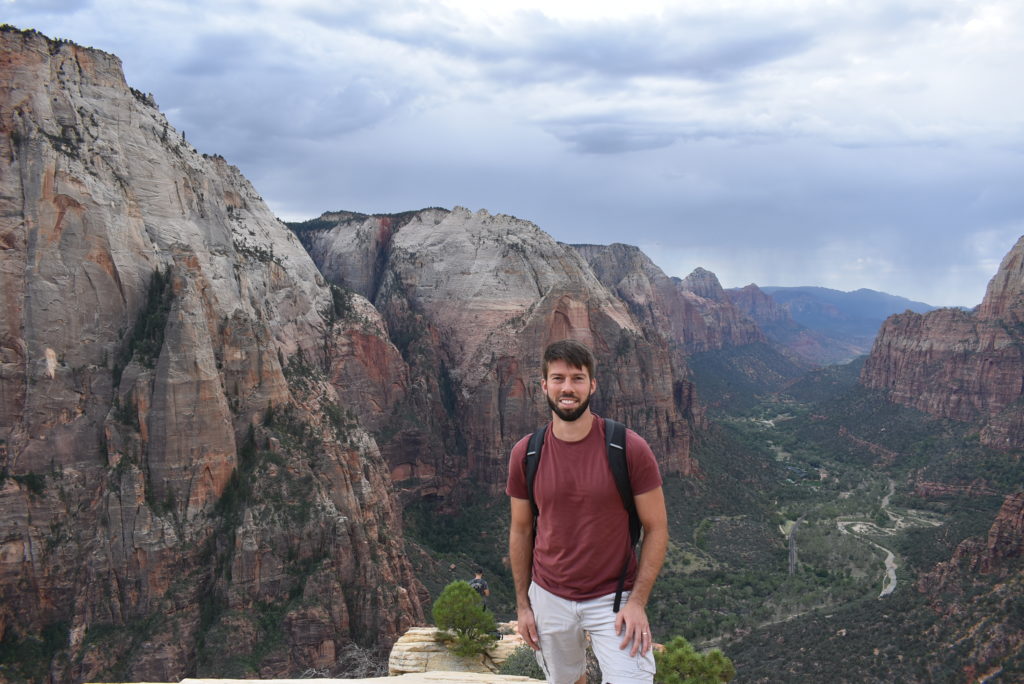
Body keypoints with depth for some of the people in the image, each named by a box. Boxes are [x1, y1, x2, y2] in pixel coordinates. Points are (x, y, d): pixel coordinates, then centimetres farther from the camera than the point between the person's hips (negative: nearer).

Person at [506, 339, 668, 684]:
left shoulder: (630, 448, -15)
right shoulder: (525, 454, -6)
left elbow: (656, 528, -8)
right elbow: (520, 531, 5)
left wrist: (637, 601, -15)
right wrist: (522, 604, 5)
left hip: (614, 598, -3)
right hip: (549, 598, 3)